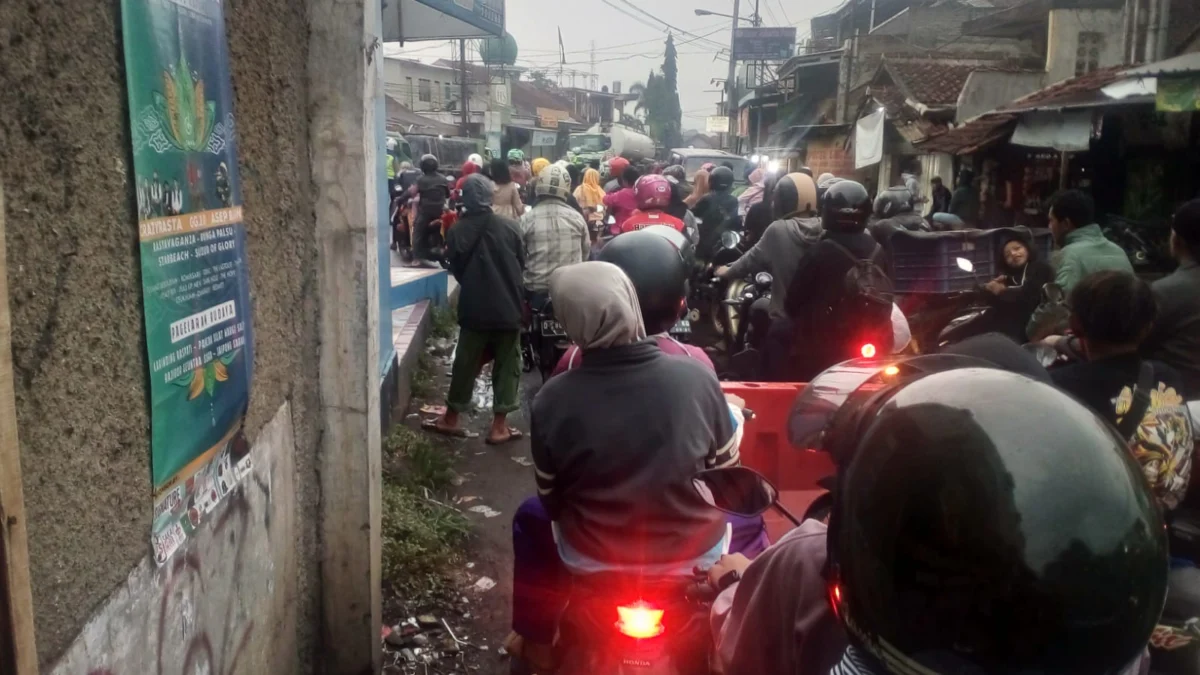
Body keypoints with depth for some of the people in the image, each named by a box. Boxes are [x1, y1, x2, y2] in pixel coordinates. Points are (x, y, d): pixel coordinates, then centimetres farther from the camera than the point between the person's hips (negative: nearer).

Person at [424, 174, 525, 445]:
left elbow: (455, 270, 4)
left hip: (474, 309, 1)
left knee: (465, 363, 12)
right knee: (506, 365, 8)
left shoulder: (457, 231, -6)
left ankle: (451, 419, 23)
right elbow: (522, 265, 3)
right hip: (508, 308, -1)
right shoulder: (509, 226, -6)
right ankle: (499, 426, 11)